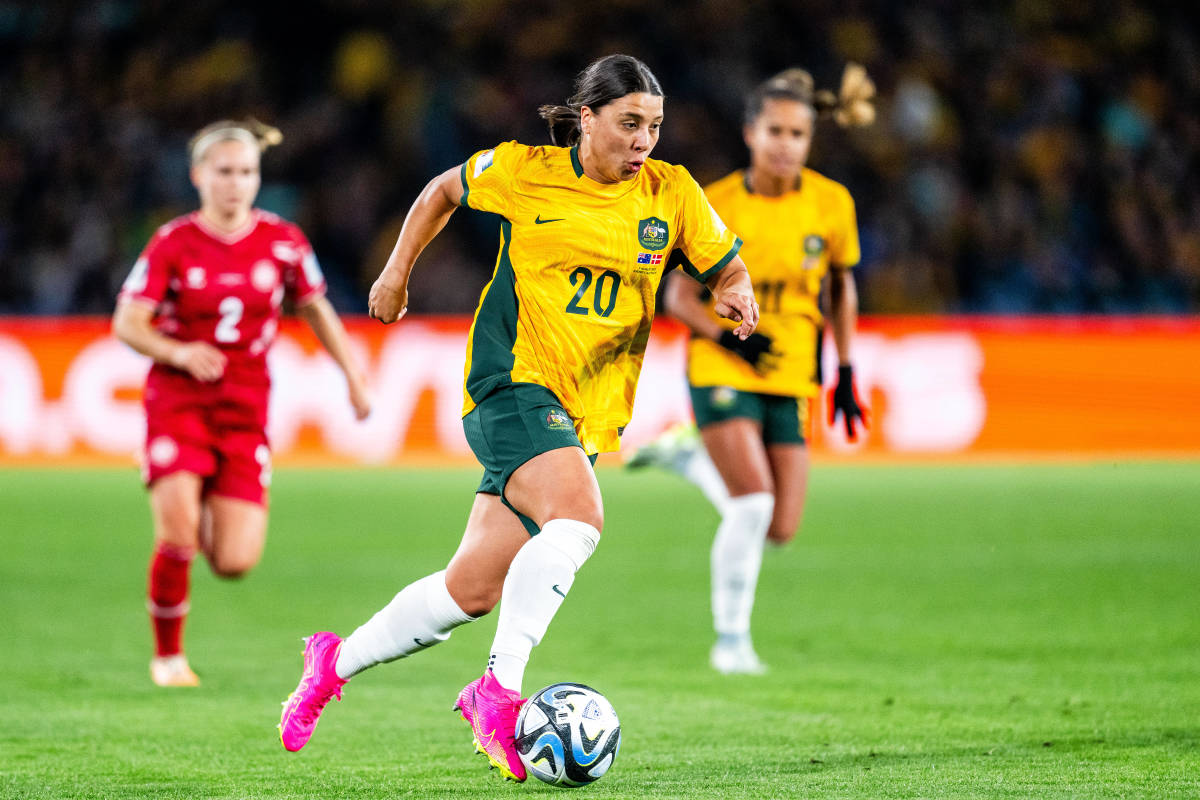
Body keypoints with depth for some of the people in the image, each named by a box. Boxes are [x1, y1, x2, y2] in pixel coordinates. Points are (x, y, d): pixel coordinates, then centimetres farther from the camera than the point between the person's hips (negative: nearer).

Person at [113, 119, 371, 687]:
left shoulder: (282, 242, 2)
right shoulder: (173, 243, -4)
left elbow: (316, 310, 17)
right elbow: (127, 324, -7)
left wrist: (353, 375, 13)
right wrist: (179, 353, -25)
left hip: (245, 407, 2)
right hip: (178, 399, -2)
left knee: (235, 562, -7)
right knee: (177, 533, -20)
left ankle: (214, 516, 31)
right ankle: (168, 656, 2)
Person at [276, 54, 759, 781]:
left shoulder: (671, 193, 3)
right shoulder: (523, 173, -2)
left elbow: (727, 267, 11)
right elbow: (444, 192, 16)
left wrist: (737, 294, -11)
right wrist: (397, 273, 15)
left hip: (588, 414, 4)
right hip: (512, 385, -4)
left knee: (473, 591, 6)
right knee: (578, 516, -32)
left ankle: (337, 662, 27)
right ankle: (500, 692, -27)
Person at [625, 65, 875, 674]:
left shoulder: (831, 203, -2)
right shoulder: (715, 206, -9)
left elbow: (841, 286, 13)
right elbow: (678, 294, -3)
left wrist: (845, 373, 12)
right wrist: (727, 336, -20)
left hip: (787, 381, 4)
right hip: (720, 372, -4)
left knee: (779, 530, 2)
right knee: (753, 502, -22)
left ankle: (687, 456, 28)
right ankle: (731, 640, -4)